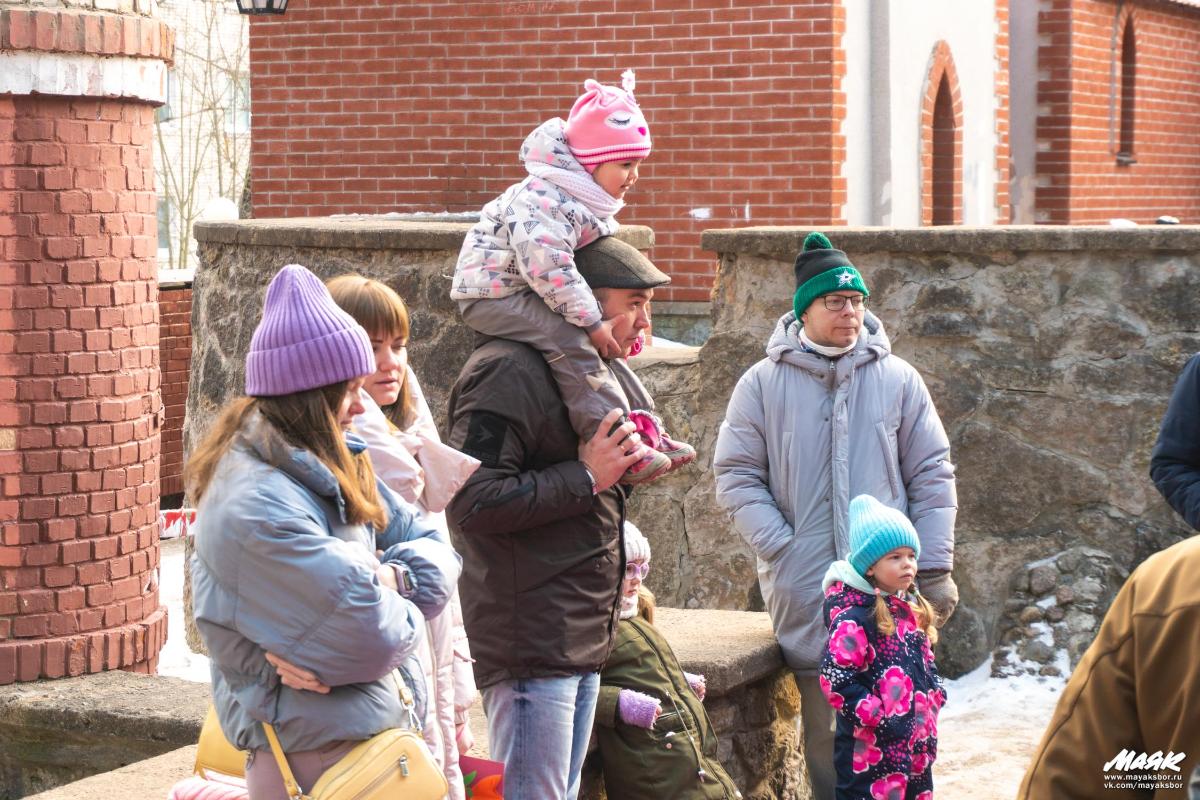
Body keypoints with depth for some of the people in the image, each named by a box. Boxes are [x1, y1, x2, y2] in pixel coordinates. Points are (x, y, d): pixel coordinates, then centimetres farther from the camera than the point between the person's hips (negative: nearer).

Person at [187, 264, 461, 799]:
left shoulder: (336, 470, 8)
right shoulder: (259, 507, -23)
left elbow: (436, 553, 6)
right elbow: (371, 633, -28)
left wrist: (390, 576, -15)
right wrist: (402, 612, -6)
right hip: (318, 757, -9)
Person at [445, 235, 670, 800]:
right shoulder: (508, 371, -14)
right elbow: (472, 503, -24)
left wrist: (623, 468, 12)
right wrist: (587, 477, -18)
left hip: (581, 642, 10)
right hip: (531, 644, -10)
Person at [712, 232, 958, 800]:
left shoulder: (897, 379, 6)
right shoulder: (764, 384, 3)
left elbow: (932, 475, 7)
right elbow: (736, 476, 2)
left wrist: (935, 570, 2)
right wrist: (781, 551, -9)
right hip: (807, 593, -1)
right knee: (824, 726, 2)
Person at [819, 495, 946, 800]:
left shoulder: (912, 610, 11)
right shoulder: (853, 617, -16)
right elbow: (836, 681, -20)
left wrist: (935, 694, 9)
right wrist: (880, 720, -20)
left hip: (917, 747, 9)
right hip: (871, 751, -9)